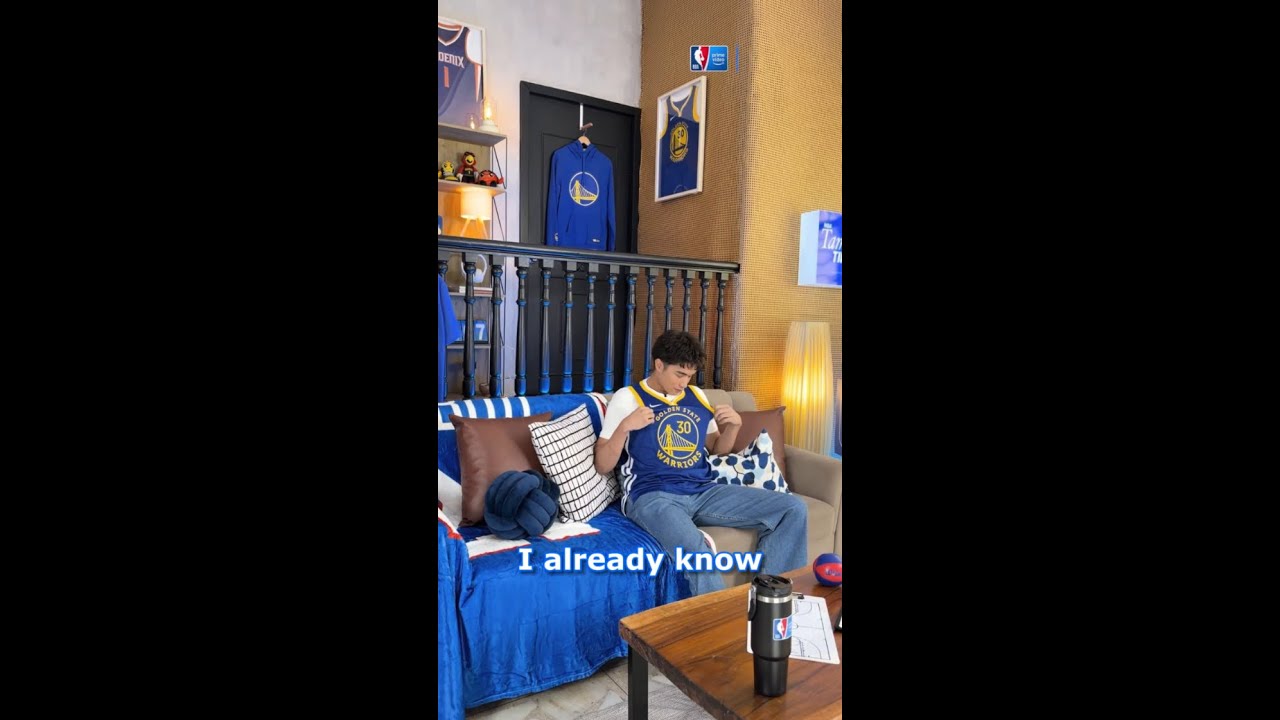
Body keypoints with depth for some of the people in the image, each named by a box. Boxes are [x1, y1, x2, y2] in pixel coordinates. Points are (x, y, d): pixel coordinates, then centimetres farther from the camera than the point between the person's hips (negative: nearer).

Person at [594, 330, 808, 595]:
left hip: (704, 492, 6)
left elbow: (717, 449, 27)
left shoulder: (696, 396, 17)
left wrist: (734, 425, 7)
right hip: (653, 496, -6)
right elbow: (602, 466, 0)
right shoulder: (627, 398, 2)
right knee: (696, 551, -39)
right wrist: (624, 427, -16)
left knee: (794, 508, -8)